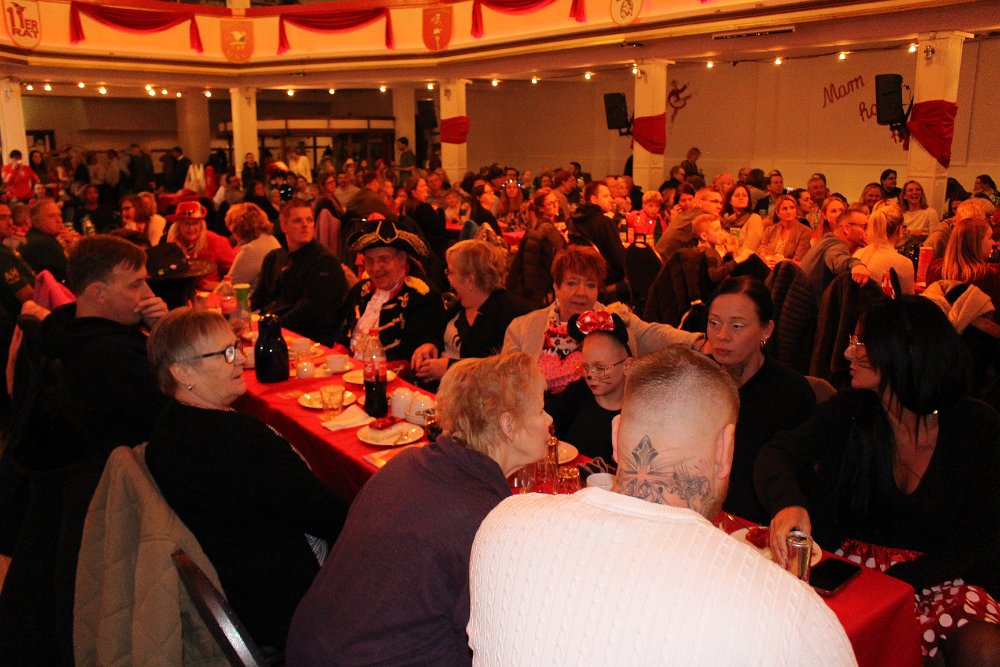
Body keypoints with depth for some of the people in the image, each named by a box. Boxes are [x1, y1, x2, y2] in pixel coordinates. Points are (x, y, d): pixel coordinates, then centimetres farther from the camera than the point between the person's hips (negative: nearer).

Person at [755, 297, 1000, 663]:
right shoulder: (849, 410, -3)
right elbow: (780, 451, -15)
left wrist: (898, 580, -21)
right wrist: (787, 501, -39)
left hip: (938, 573, 0)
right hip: (857, 557, 0)